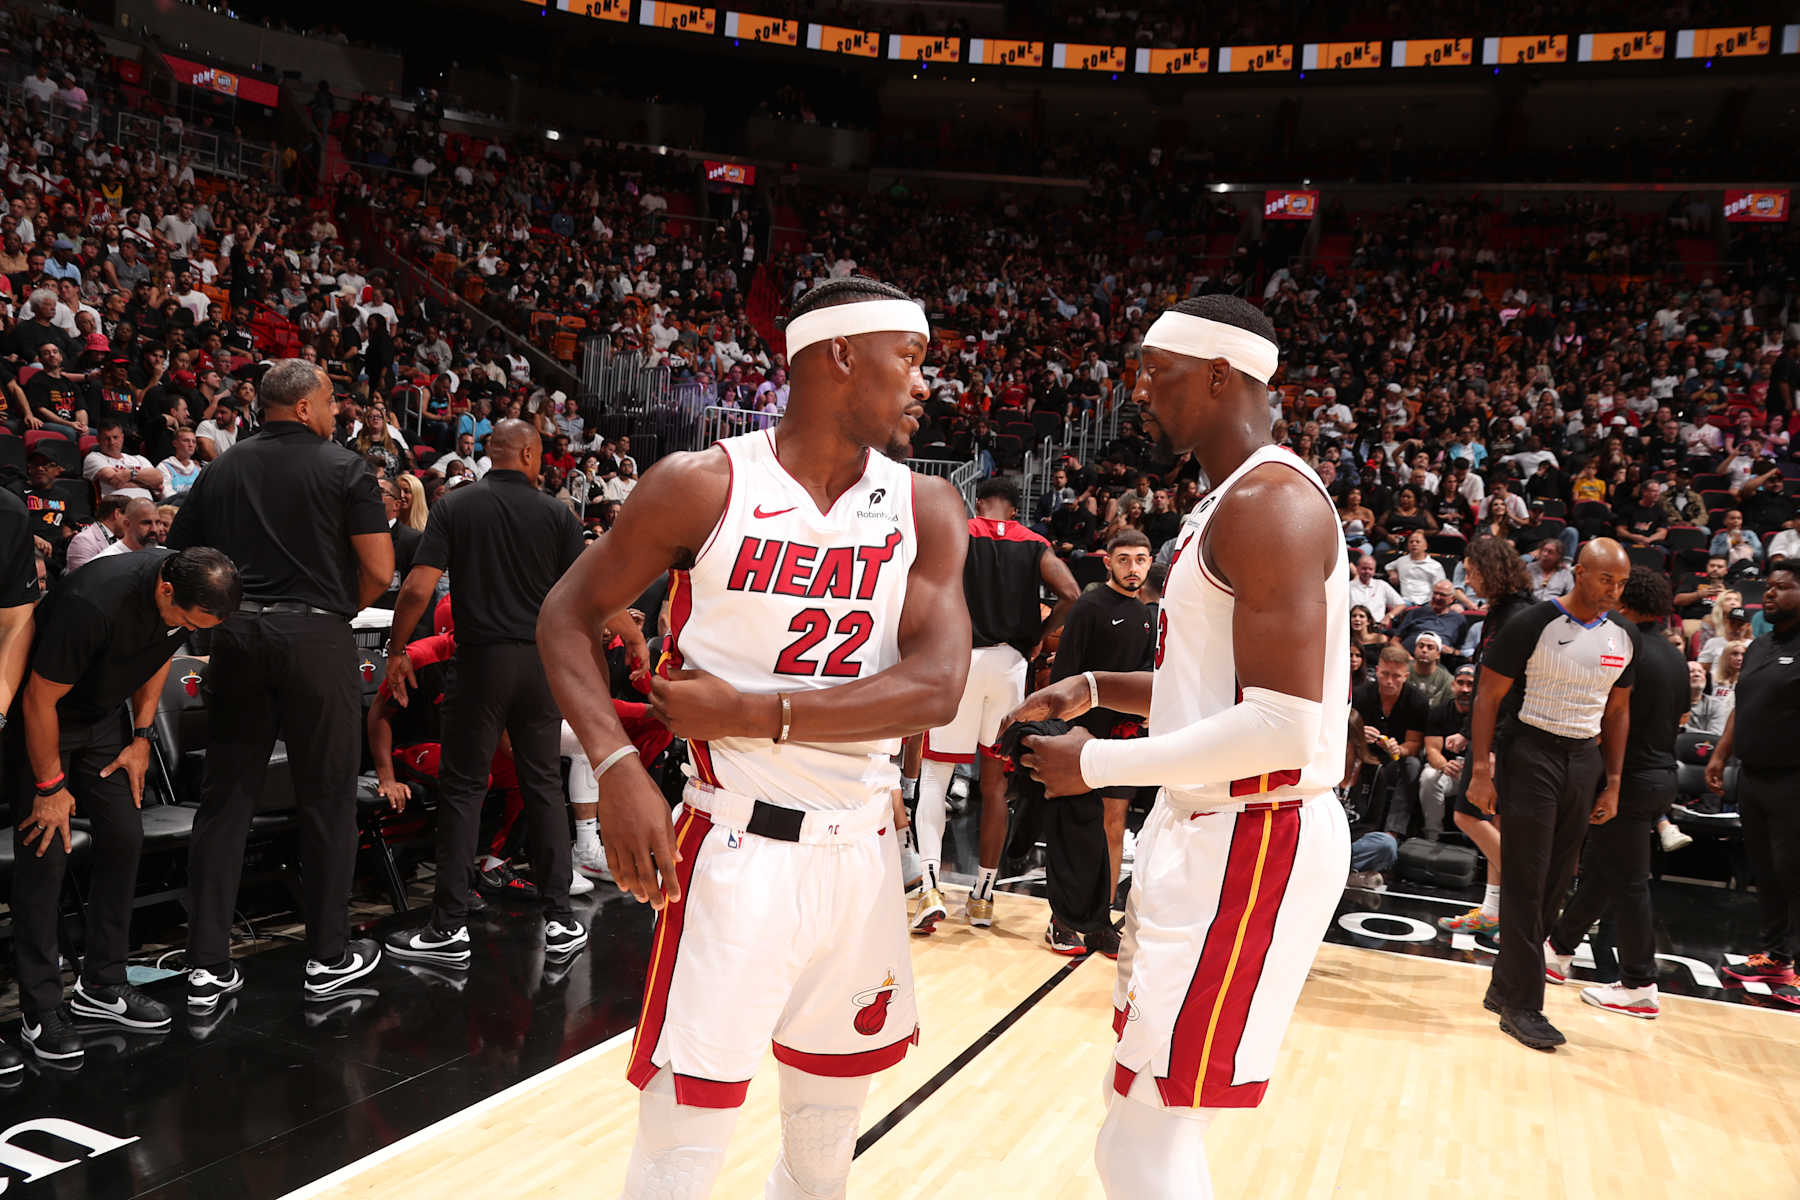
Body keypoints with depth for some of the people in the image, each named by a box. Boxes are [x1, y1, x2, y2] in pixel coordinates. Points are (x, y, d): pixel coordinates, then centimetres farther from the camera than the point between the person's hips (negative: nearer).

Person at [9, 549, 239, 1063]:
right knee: (45, 853, -8)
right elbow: (40, 700, -26)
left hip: (104, 714, 7)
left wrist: (141, 737, 2)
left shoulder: (189, 596, -16)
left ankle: (102, 985, 14)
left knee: (123, 837, 2)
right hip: (40, 722, -6)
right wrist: (50, 787, -17)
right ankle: (40, 1010, 1)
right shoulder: (93, 605, -38)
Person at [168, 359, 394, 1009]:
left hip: (235, 636, 4)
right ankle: (329, 956, 13)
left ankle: (207, 964, 11)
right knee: (327, 797, 5)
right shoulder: (343, 468, -2)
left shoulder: (220, 470, 12)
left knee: (225, 798, 8)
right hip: (316, 638, -4)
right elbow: (379, 570, -8)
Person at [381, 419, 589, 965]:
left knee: (462, 788, 5)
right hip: (543, 660, 1)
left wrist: (396, 650, 4)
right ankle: (559, 918, 11)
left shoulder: (455, 506, 0)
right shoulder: (557, 514, 1)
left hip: (481, 659, -1)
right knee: (544, 785, 10)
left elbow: (418, 588, -8)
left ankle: (449, 928, 7)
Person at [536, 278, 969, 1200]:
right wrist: (617, 769, -15)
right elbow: (567, 614, 0)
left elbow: (936, 688, -10)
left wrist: (751, 715, -18)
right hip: (735, 853, -4)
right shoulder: (705, 486, -7)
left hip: (862, 855, 4)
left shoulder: (924, 511, 1)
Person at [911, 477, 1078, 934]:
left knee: (935, 775, 3)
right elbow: (1071, 595, -4)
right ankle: (983, 896, 19)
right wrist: (1036, 640, 9)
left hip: (962, 657, -2)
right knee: (994, 782, 12)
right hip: (1010, 663, 3)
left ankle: (931, 886, -14)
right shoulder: (1035, 545, 9)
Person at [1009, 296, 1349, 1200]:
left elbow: (1282, 727, -26)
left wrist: (1098, 765, -17)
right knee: (1145, 1115, 20)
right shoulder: (1231, 504, 15)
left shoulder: (1268, 502, -18)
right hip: (1207, 829, 10)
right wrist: (1097, 689, 10)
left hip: (1252, 842, -10)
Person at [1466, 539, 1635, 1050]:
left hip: (1585, 760, 6)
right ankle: (1522, 1006, 2)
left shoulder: (1623, 638, 8)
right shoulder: (1533, 625, -10)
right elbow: (1488, 696, -8)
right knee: (1526, 886, -5)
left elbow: (1617, 710, 17)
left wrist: (1612, 783, 13)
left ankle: (1504, 986, 21)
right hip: (1534, 753, -6)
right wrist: (1481, 771, -13)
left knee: (1555, 883, 8)